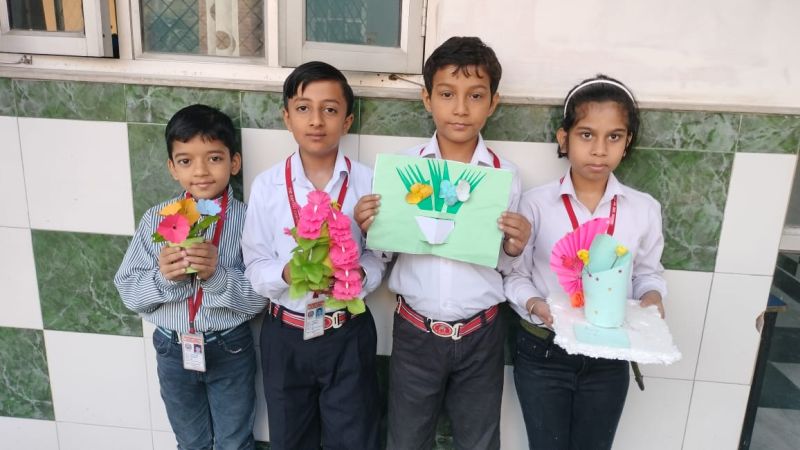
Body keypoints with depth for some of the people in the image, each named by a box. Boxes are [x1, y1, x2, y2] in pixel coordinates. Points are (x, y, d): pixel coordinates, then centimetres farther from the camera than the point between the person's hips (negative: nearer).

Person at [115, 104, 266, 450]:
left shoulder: (246, 220, -14)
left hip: (230, 349, -2)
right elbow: (129, 293, -6)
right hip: (173, 349, 2)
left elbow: (259, 298, -15)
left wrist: (218, 275, -31)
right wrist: (162, 277, -24)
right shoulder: (156, 219, -8)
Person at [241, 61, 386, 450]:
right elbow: (255, 266, -4)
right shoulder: (267, 185, -8)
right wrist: (286, 272, -24)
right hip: (285, 334, 1)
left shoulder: (367, 182, -9)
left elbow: (381, 256, -5)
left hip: (349, 333, -1)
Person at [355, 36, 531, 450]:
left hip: (481, 335, 0)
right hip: (415, 332, 0)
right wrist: (371, 231, -17)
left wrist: (515, 248, -18)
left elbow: (504, 266, 3)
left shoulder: (505, 174, -5)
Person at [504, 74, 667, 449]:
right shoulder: (536, 203, -10)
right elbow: (515, 275, -5)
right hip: (542, 353, -2)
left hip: (609, 358, 2)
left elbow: (648, 273, 8)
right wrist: (537, 306, -23)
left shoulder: (644, 209, -3)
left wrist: (651, 298, -13)